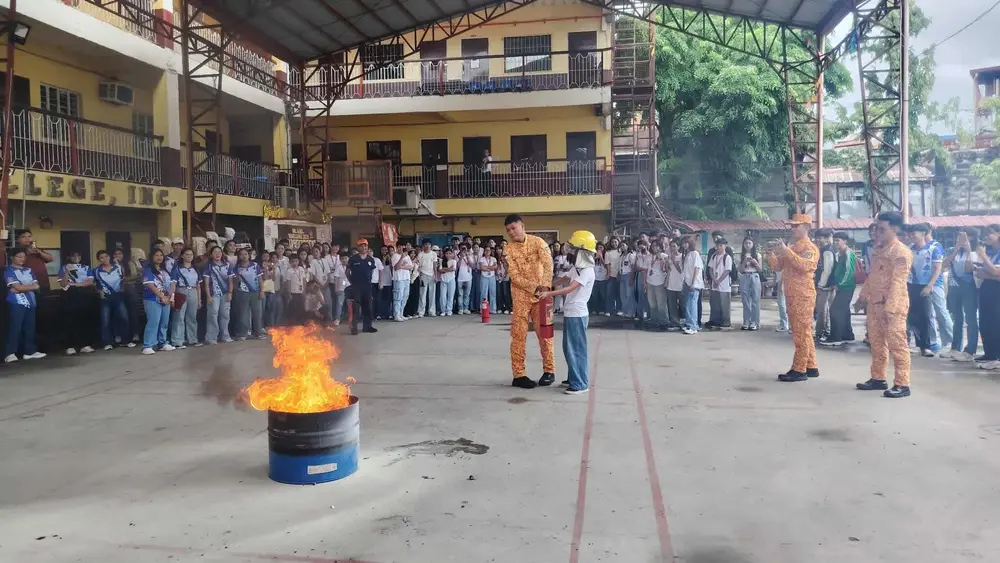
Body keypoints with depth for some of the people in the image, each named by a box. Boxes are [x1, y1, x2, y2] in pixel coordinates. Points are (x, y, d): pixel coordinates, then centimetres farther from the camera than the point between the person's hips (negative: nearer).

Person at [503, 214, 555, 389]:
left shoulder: (537, 242, -4)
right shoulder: (508, 250, -3)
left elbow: (548, 264, -16)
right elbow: (515, 277, -9)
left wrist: (545, 286, -29)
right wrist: (534, 287, -20)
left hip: (541, 294, 0)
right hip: (521, 295, 0)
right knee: (519, 335, -1)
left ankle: (549, 370, 17)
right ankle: (519, 374, 4)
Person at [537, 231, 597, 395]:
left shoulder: (587, 271, -17)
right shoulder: (577, 268, 13)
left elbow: (570, 288, -25)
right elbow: (564, 280, 25)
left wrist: (549, 293, -30)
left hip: (577, 314, -9)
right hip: (569, 313, 9)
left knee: (576, 348, -5)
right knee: (569, 347, 15)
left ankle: (580, 383, 1)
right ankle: (573, 378, 25)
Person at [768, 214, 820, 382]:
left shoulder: (810, 247, -8)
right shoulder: (791, 247, 20)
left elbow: (805, 265, -26)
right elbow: (777, 266, 17)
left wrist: (786, 251, -27)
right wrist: (771, 253, -1)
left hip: (803, 295, -9)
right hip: (792, 295, 9)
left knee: (801, 333, -7)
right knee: (802, 332, 13)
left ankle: (799, 370, -6)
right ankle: (811, 367, 20)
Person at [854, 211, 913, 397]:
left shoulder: (901, 252, -12)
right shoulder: (876, 249, 15)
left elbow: (897, 282, -19)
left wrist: (890, 308, -25)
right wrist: (862, 296, 22)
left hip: (893, 305, -9)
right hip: (874, 302, 9)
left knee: (896, 344, -7)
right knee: (876, 342, 14)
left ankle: (902, 384, -3)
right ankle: (878, 378, 25)